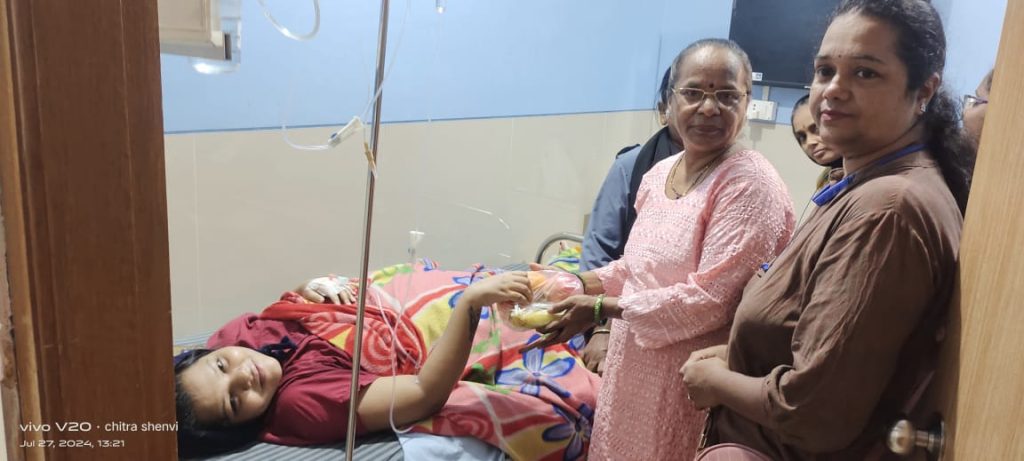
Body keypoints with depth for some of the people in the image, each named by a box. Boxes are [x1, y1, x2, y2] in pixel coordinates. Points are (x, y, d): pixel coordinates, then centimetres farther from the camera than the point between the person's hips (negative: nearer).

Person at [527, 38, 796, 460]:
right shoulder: (658, 173, 6)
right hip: (634, 370, 7)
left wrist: (603, 309, -19)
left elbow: (712, 299, -22)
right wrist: (579, 283, 2)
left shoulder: (750, 183, -17)